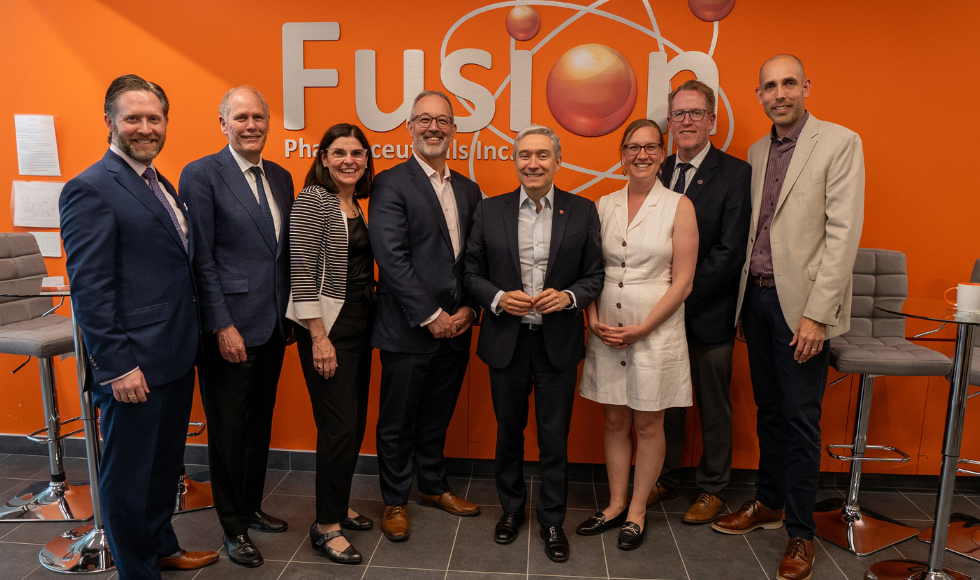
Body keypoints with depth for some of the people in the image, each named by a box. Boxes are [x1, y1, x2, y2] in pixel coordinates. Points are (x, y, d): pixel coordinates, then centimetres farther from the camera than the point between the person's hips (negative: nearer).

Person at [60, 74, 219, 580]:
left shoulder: (160, 185, 13)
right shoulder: (91, 189, -13)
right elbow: (89, 288, -18)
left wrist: (191, 340, 12)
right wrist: (118, 366, -19)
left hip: (175, 357, 9)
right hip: (133, 366, -8)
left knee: (165, 463, 22)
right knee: (128, 474, 9)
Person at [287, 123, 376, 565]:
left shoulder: (356, 205, 13)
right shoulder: (312, 200, -11)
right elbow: (303, 273, -16)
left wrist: (370, 322, 10)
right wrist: (319, 338, -19)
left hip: (359, 322, 8)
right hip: (328, 326, -8)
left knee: (355, 421, 14)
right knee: (339, 424, -4)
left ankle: (338, 506, 31)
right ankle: (326, 526, 12)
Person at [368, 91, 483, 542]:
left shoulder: (469, 190, 12)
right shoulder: (390, 184, -6)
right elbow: (391, 257, -15)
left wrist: (468, 310, -3)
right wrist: (431, 317, -16)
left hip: (455, 329, 5)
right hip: (408, 330, -5)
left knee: (437, 416, 19)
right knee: (397, 421, 9)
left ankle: (432, 486, 39)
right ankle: (395, 500, 28)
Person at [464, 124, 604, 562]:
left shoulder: (582, 212, 0)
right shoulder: (490, 211, 1)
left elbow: (595, 276, 2)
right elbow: (472, 272, 4)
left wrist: (568, 296, -17)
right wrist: (497, 298, -14)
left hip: (558, 342, -1)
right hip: (506, 340, 1)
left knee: (555, 438, 9)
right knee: (508, 431, 16)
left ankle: (552, 520, 29)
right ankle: (512, 508, 38)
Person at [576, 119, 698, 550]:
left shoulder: (678, 207, -5)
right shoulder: (604, 205, 6)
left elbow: (682, 282, -7)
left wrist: (642, 328, -13)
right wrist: (594, 318, -5)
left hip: (655, 330, -3)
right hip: (607, 331, 3)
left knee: (647, 424, 8)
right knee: (615, 421, 12)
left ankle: (637, 511, 25)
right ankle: (616, 505, 28)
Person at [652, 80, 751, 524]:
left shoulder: (736, 174, -8)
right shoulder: (656, 173, 6)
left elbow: (729, 251, -15)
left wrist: (682, 297, -17)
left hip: (709, 313, -4)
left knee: (713, 406, 12)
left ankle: (712, 488, 31)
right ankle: (665, 479, 34)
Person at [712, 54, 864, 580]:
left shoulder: (840, 143, -6)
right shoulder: (757, 152, 12)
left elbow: (844, 234, -13)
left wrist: (815, 314, -17)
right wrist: (742, 304, 9)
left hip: (800, 301, -5)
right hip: (756, 296, 6)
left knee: (800, 419, 2)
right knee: (768, 409, 16)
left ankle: (800, 532, 17)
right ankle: (769, 503, 32)